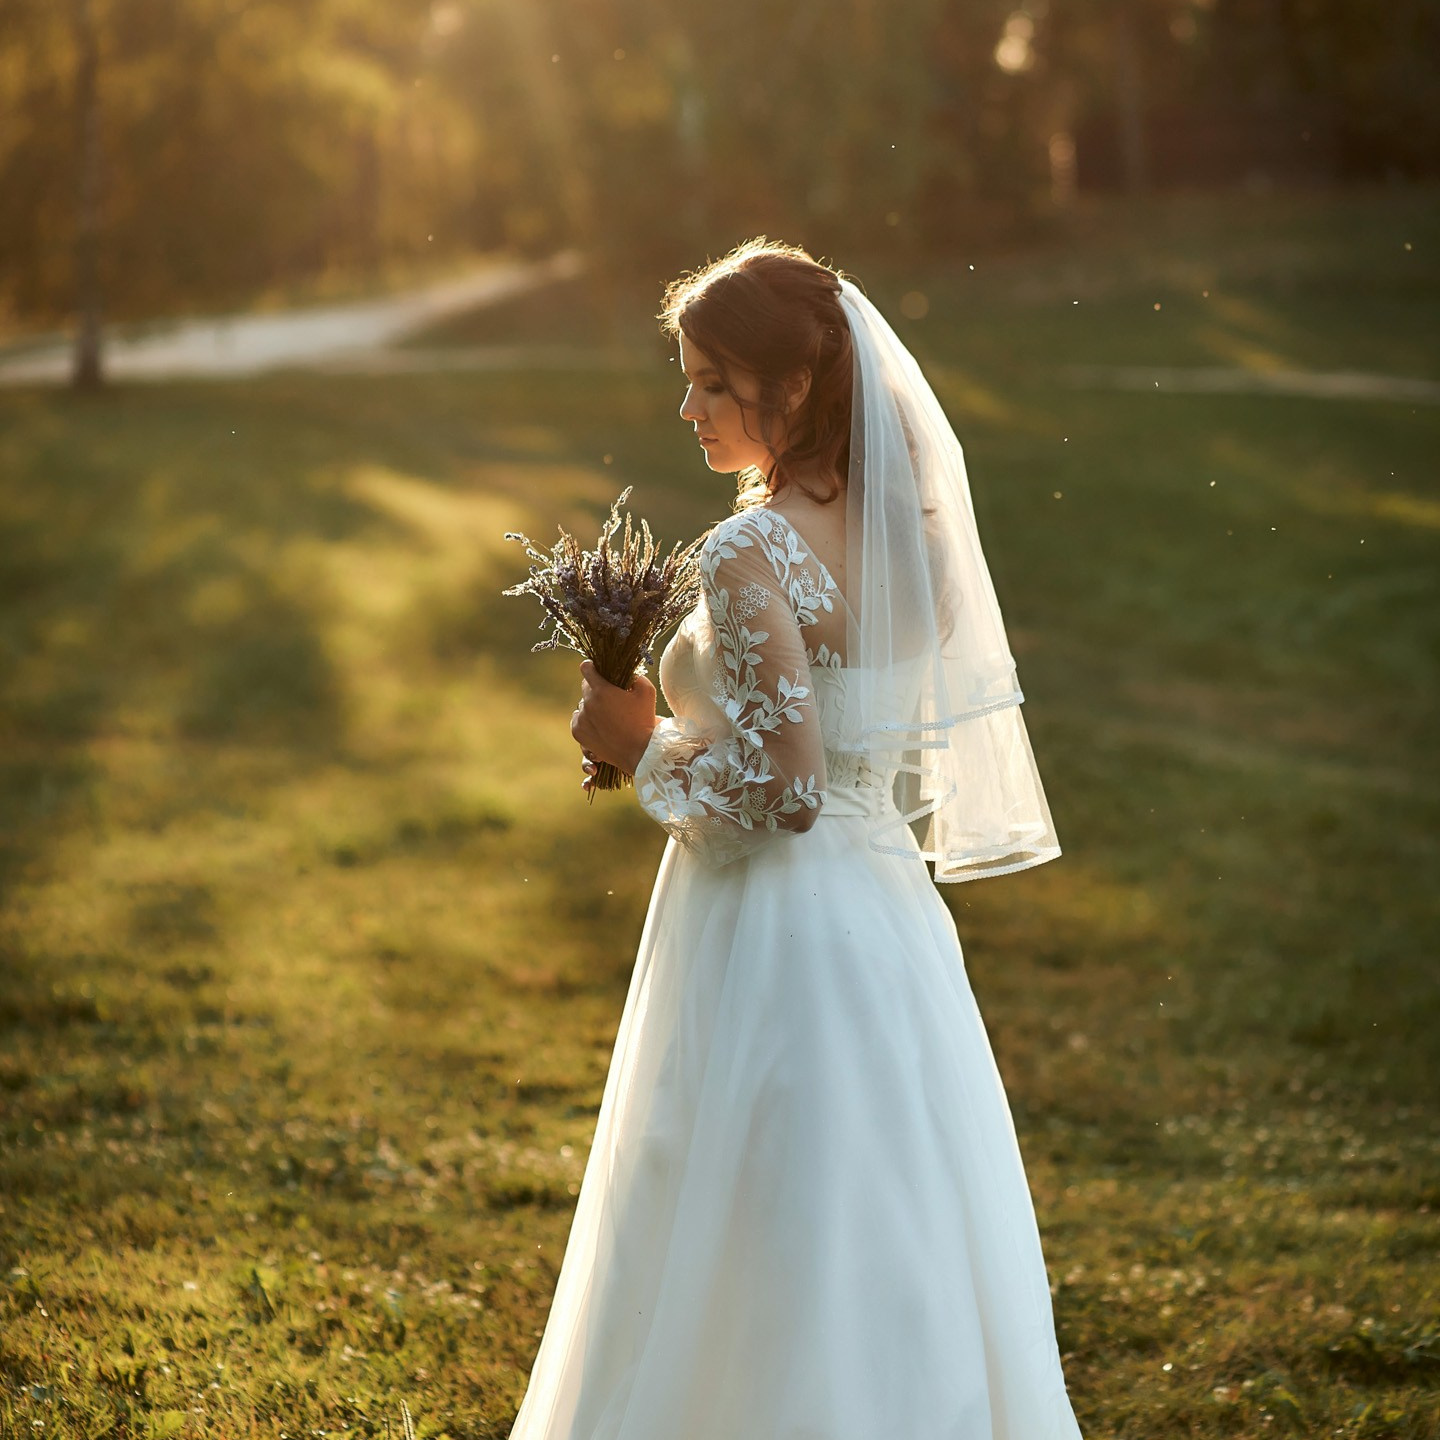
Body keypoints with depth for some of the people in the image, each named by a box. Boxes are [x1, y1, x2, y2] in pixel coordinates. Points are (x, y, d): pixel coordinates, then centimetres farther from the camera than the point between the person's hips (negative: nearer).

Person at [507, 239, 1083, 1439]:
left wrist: (644, 745, -8)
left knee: (764, 1276, 4)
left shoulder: (754, 554, -18)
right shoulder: (902, 531, 6)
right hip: (892, 920, 8)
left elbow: (783, 791, -23)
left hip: (774, 936, -8)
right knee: (903, 1268, 16)